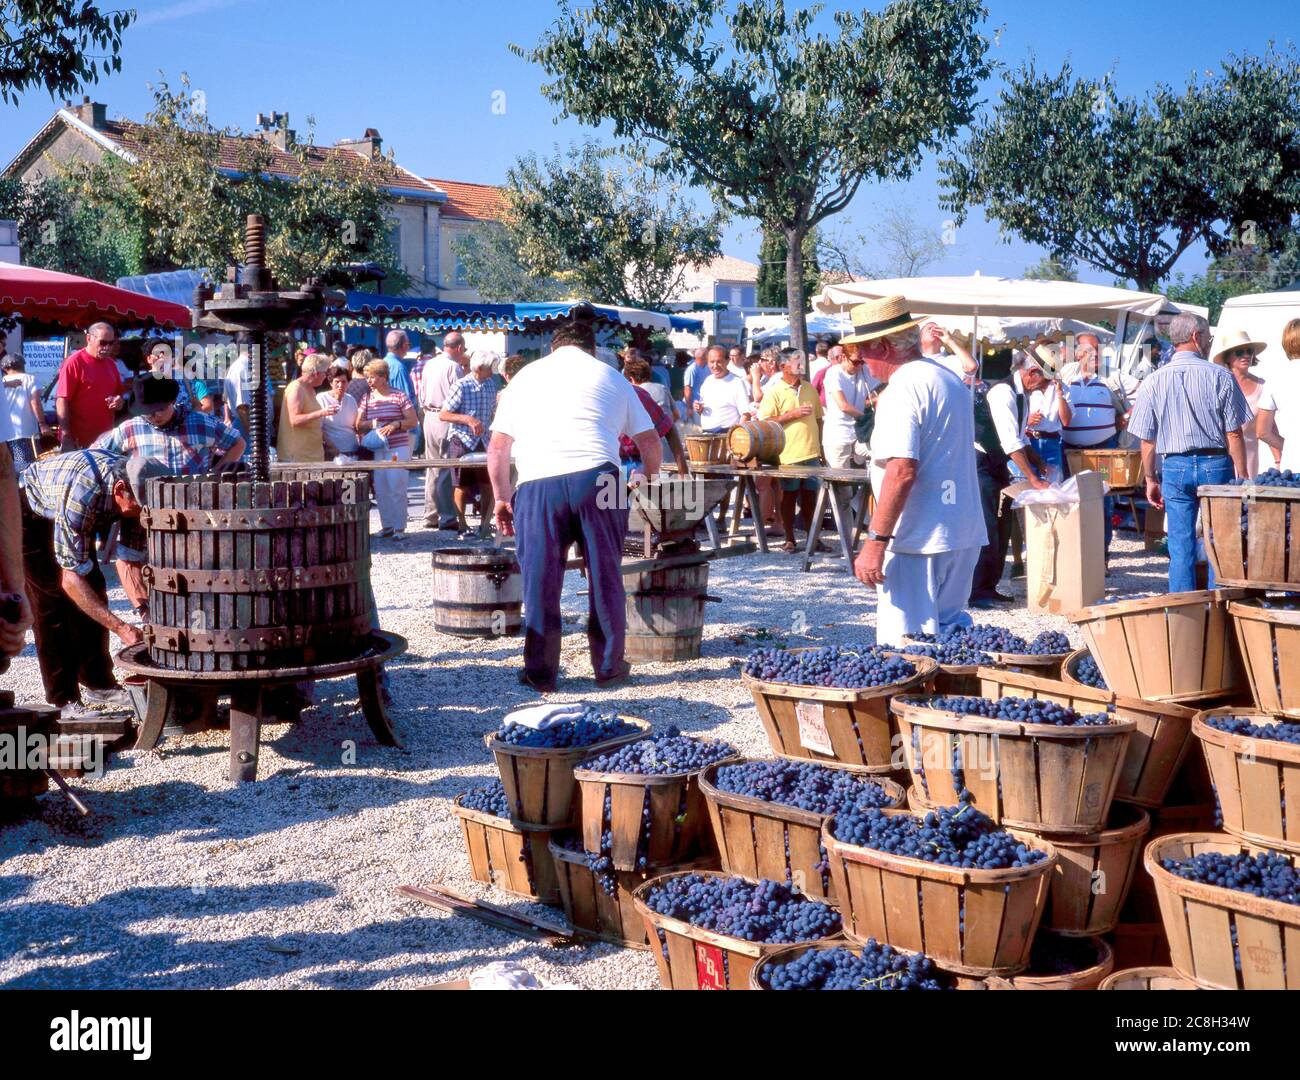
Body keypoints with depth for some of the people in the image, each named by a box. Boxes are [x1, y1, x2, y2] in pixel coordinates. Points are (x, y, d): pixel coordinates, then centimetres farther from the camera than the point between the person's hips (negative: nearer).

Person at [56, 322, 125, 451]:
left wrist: (120, 400, -2)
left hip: (106, 440, 6)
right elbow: (62, 401, -12)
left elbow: (120, 393, 24)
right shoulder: (74, 362, -8)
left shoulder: (111, 364, 11)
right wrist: (66, 438, -18)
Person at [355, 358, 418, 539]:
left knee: (396, 488, -7)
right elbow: (358, 425, 9)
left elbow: (413, 421, -2)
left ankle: (399, 527, 0)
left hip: (398, 448, -4)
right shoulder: (367, 399, 10)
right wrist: (370, 424, -11)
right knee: (380, 490, 4)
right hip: (376, 450, 4)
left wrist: (396, 424, -18)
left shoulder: (399, 396, -1)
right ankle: (387, 525, 14)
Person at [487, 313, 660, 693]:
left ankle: (541, 672, 14)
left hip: (537, 483, 0)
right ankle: (609, 666, 20)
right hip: (596, 476, 0)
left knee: (540, 581, 8)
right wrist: (650, 482, 34)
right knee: (605, 576, 11)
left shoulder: (527, 375, 21)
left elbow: (497, 448, 15)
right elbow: (649, 440, 18)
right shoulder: (609, 376, 21)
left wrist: (502, 497, 22)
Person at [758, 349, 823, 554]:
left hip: (811, 453, 5)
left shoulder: (809, 389, 13)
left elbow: (818, 418, 21)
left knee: (809, 497, 8)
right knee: (788, 498, 4)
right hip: (788, 455, -4)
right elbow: (764, 421, -12)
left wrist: (819, 446, 16)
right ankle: (789, 539, 11)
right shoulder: (774, 391, -4)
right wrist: (792, 414, -16)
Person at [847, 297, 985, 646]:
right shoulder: (951, 379, 15)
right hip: (965, 535, 10)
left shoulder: (903, 388, -16)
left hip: (920, 539, -10)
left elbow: (901, 471, -24)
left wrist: (876, 541, -23)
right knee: (951, 630, 18)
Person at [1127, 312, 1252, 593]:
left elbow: (1147, 440, 2)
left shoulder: (1153, 382, 0)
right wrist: (1242, 476, 2)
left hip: (1175, 467, 2)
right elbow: (1234, 435, -6)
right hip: (1215, 465, -2)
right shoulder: (1219, 376, -6)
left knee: (1181, 548, 6)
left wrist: (1151, 479, 12)